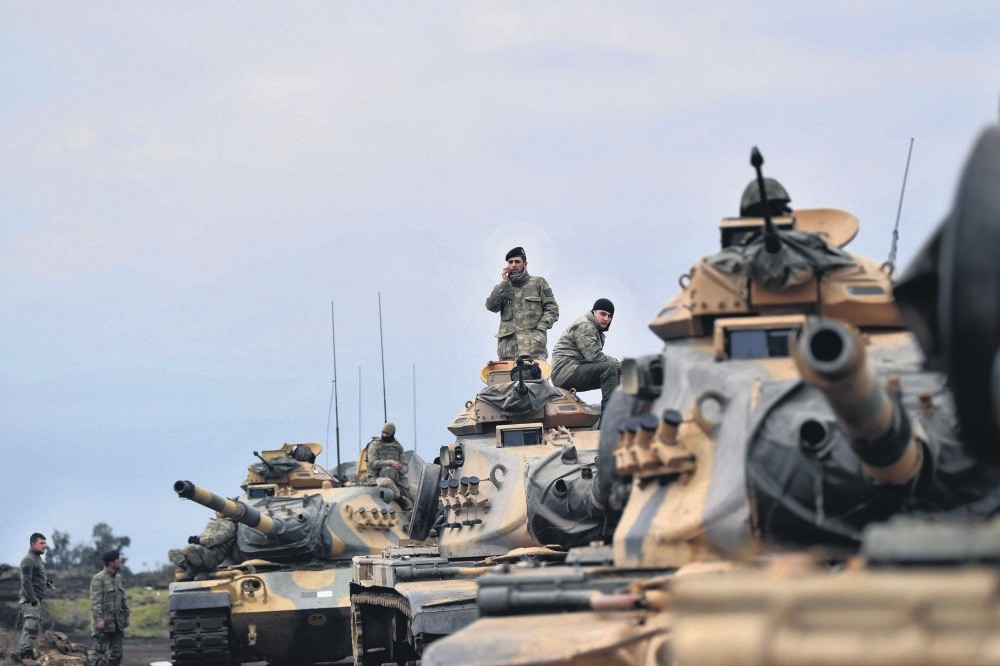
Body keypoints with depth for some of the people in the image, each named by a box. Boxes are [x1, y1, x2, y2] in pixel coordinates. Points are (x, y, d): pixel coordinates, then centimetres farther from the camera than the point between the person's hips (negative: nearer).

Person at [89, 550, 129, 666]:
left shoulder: (118, 578, 14)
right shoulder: (99, 578, -9)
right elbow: (95, 601, -14)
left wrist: (125, 617, 16)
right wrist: (99, 619, -21)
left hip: (117, 623, 7)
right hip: (104, 622, -7)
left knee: (116, 652, 8)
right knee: (99, 650, -6)